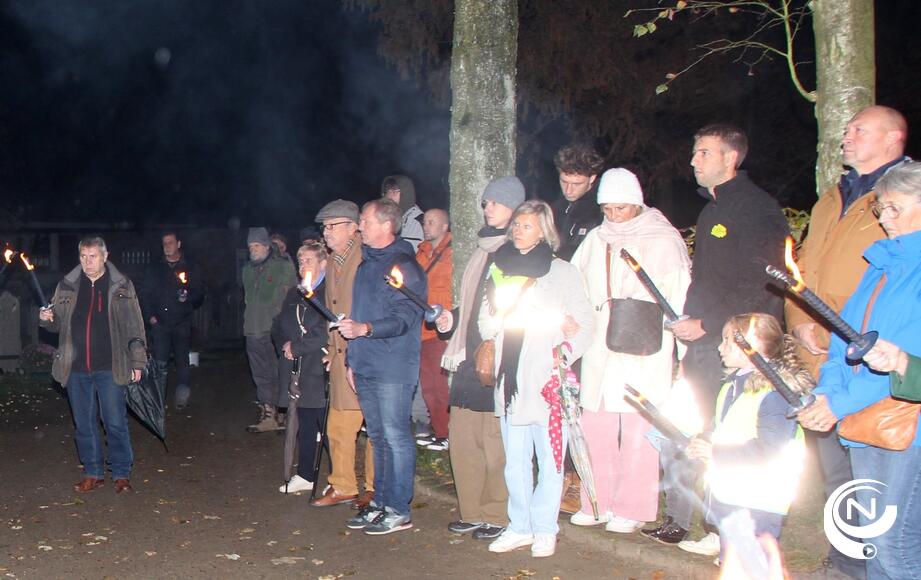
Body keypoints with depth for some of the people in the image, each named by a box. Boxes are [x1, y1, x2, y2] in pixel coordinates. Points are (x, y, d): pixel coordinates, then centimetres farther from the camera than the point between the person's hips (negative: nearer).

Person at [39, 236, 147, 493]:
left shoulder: (121, 286, 0)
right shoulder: (67, 287, 7)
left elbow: (134, 327, 1)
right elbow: (58, 324, 15)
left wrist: (137, 361, -3)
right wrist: (46, 318, -8)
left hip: (109, 368, -3)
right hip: (76, 368, 3)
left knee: (116, 423, 0)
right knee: (84, 424, 10)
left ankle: (121, 474, 11)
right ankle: (93, 474, 22)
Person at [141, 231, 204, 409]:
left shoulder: (191, 268, 7)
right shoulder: (154, 268, 11)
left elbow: (200, 293, 7)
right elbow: (145, 294, 11)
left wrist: (188, 298, -14)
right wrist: (150, 316, -1)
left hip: (182, 323, -1)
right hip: (160, 322, 1)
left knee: (182, 361, 3)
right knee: (159, 363, -6)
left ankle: (182, 399, 12)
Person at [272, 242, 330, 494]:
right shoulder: (294, 295, 18)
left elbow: (327, 331, -18)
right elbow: (278, 327, 20)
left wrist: (296, 347, -11)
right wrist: (285, 345, -2)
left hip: (321, 371, -7)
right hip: (300, 373, 7)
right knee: (305, 426, 14)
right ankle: (305, 476, 22)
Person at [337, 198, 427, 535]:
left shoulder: (404, 265, -9)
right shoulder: (366, 263, 18)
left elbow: (405, 317, -18)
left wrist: (365, 329, -31)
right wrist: (352, 358, 19)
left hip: (393, 368, -8)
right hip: (365, 366, 9)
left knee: (395, 436, -4)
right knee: (378, 437, 14)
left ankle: (399, 510, 3)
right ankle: (380, 502, 22)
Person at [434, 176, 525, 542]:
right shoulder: (483, 248, 20)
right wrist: (453, 318, 14)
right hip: (471, 357, 8)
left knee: (496, 440, -4)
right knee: (461, 436, 8)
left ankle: (499, 516, 8)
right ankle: (474, 513, 19)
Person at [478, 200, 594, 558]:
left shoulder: (562, 272, 3)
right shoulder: (500, 270, 16)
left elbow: (585, 324, 0)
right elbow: (486, 329, 15)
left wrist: (565, 352, -16)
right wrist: (498, 310, -6)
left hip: (548, 382, -4)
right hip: (510, 380, 4)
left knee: (550, 459, 0)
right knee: (515, 461, 9)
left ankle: (544, 529, 11)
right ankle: (520, 526, 20)